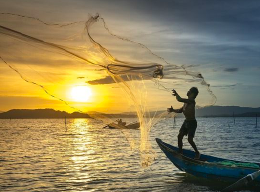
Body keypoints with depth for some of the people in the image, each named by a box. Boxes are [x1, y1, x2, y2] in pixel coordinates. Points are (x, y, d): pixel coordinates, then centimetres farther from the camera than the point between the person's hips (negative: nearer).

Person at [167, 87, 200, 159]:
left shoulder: (191, 101, -20)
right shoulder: (186, 102, 9)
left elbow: (179, 99, -30)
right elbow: (180, 110, 18)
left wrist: (176, 94, -14)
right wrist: (173, 110, 4)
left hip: (192, 123, -9)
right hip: (186, 122, 9)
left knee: (190, 139, -12)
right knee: (179, 136, 2)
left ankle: (197, 153, 8)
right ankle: (180, 152, 12)